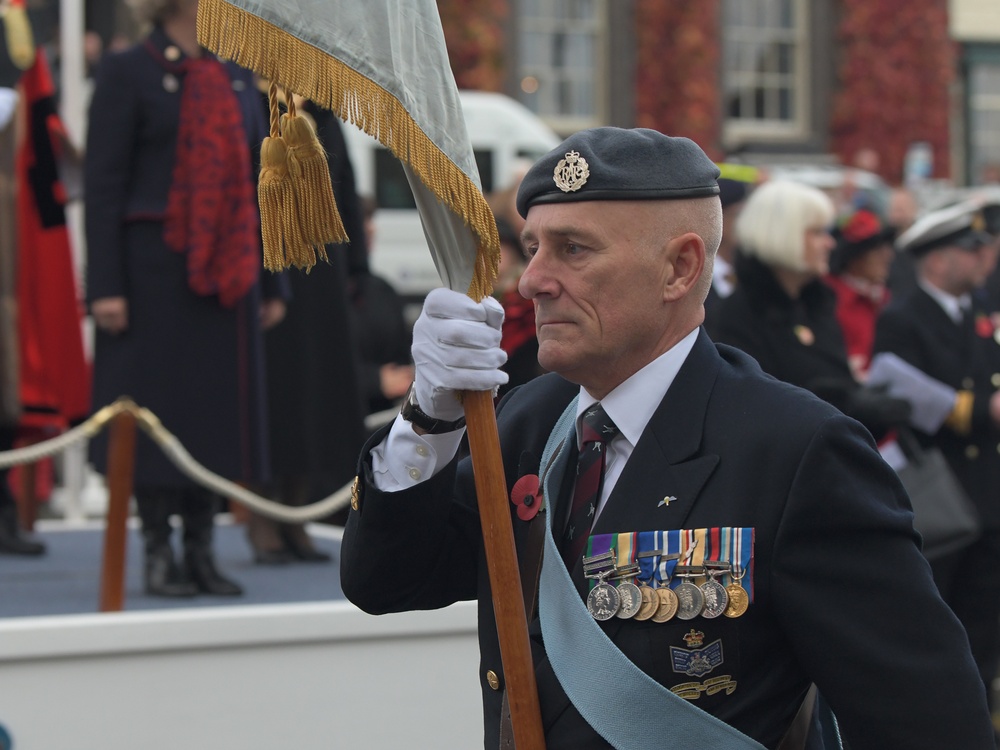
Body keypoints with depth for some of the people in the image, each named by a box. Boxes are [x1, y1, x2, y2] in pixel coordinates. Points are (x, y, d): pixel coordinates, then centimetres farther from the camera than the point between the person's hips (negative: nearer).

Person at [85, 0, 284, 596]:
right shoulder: (128, 73, -3)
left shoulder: (236, 76, 14)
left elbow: (257, 182, 16)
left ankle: (202, 551, 13)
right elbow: (103, 184, -7)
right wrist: (105, 286, -13)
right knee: (159, 405, -2)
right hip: (155, 271, -5)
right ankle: (159, 554, 7)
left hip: (226, 272, 5)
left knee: (221, 406, 4)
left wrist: (272, 285, 12)